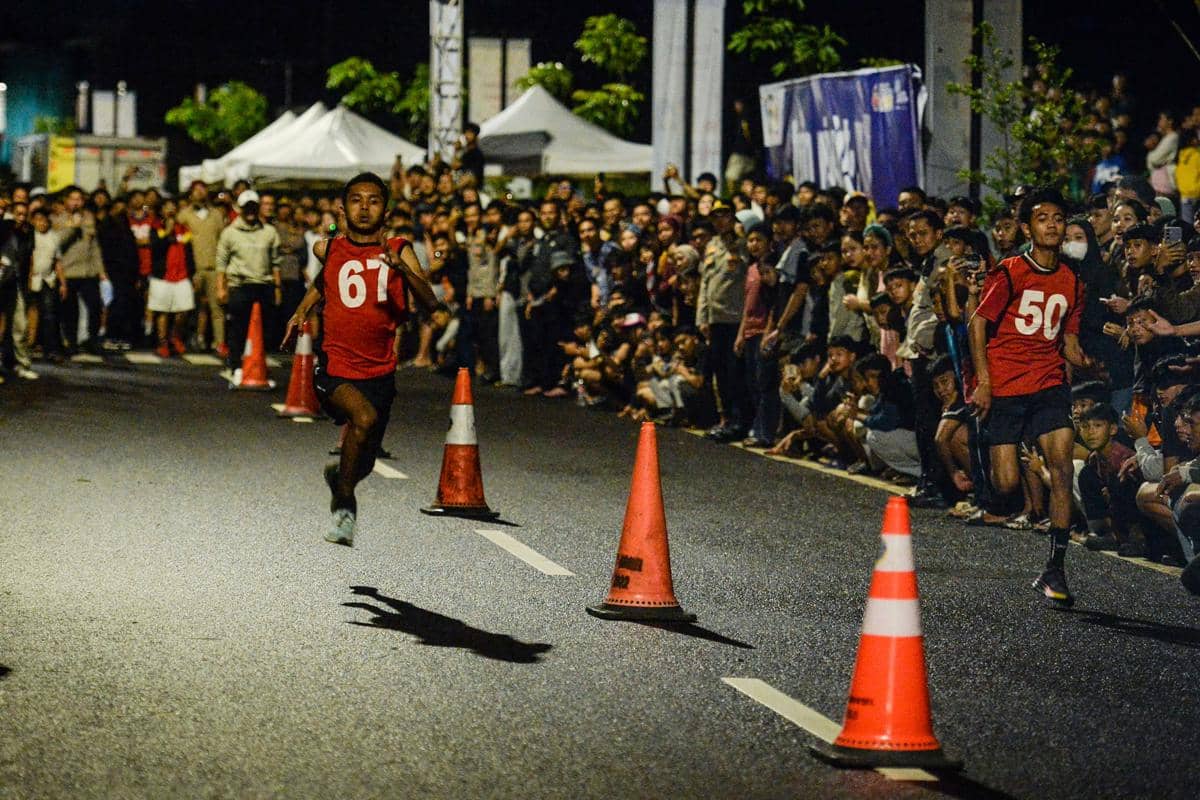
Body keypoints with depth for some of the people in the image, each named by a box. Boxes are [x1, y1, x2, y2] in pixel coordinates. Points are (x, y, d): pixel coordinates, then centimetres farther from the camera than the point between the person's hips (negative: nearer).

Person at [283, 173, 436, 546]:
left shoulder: (399, 251, -1)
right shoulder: (328, 249, 3)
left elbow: (429, 304, -15)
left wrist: (402, 268, -29)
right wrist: (302, 310, 15)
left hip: (379, 372, 2)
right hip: (334, 367, -2)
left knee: (363, 464, 10)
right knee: (365, 418, -31)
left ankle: (339, 474, 48)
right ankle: (344, 501, -11)